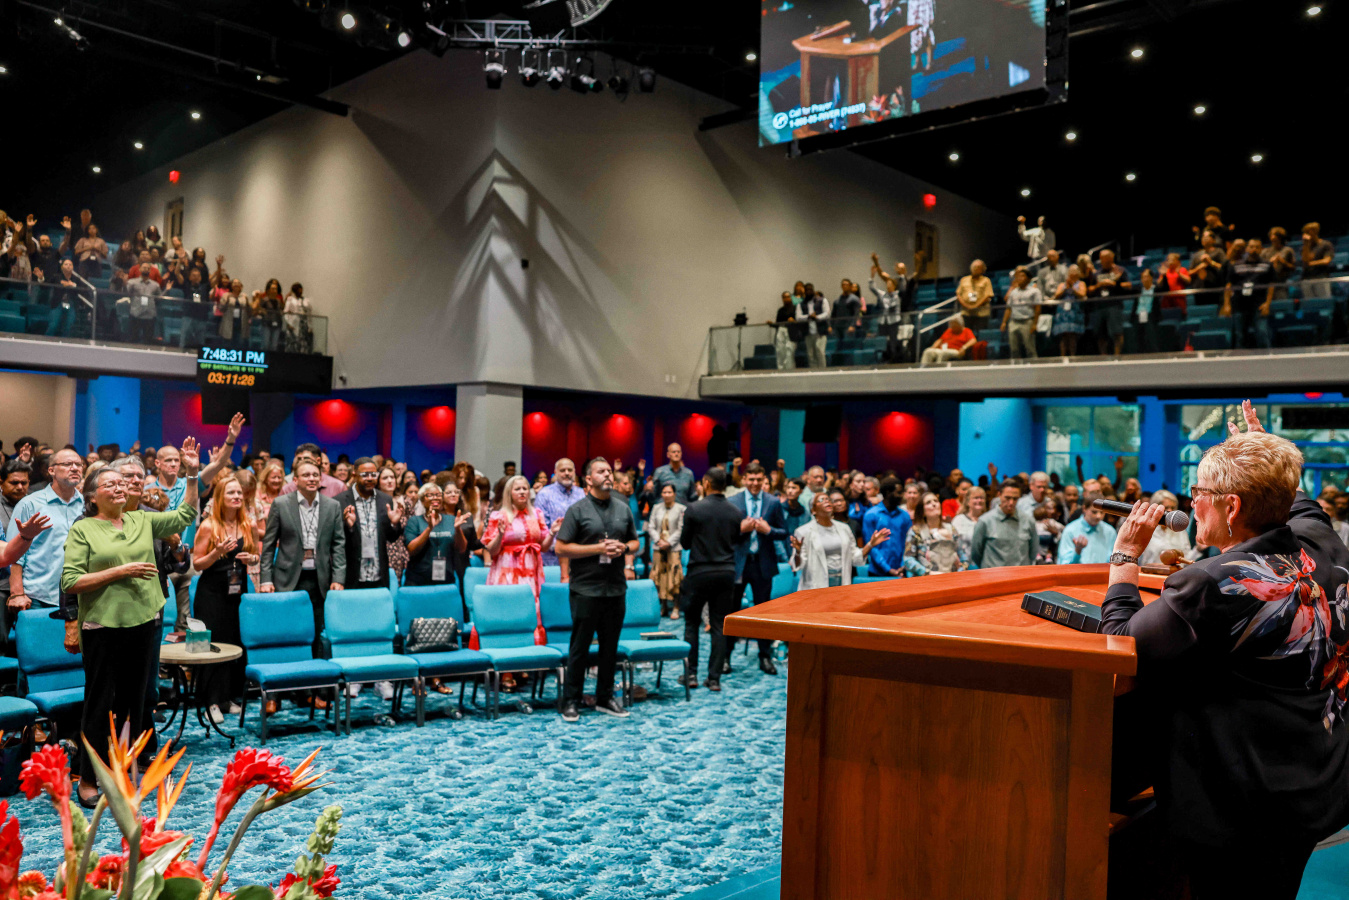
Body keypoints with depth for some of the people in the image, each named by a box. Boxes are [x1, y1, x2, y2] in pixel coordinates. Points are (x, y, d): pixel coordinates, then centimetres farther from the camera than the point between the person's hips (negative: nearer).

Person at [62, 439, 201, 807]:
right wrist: (121, 571, -14)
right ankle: (88, 779, 14)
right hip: (103, 628, -4)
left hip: (143, 623, 5)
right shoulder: (82, 529, -2)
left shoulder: (141, 520, 10)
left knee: (134, 701, 12)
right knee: (101, 704, 2)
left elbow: (185, 515, 12)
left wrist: (192, 474, 3)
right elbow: (70, 582, -9)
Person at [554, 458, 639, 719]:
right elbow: (561, 548, -10)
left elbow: (635, 542, 19)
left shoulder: (623, 510, 11)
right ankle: (571, 701, 11)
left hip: (616, 588, 5)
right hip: (586, 589, -5)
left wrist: (624, 548, -5)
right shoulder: (578, 510, -5)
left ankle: (605, 697, 24)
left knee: (610, 646, 12)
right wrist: (598, 548, -16)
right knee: (580, 647, 2)